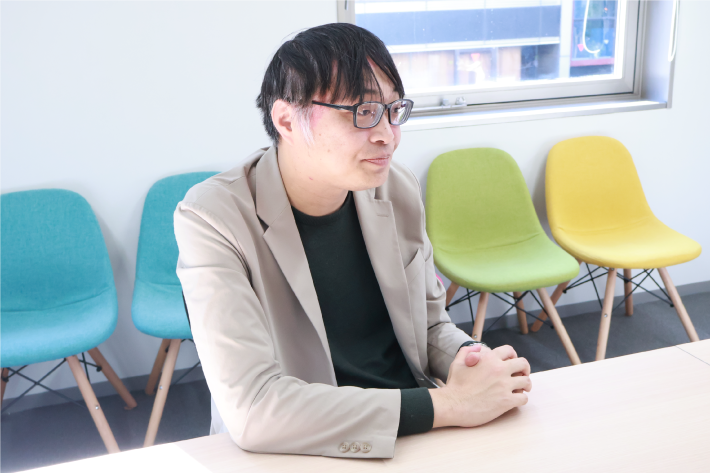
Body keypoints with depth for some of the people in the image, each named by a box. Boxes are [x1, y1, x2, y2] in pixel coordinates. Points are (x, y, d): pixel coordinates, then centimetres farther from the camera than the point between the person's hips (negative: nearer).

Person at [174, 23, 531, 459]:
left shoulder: (398, 189, -1)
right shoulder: (212, 219, -17)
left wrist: (469, 358, -10)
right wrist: (446, 405, -24)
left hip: (417, 437, 5)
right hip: (304, 452, -4)